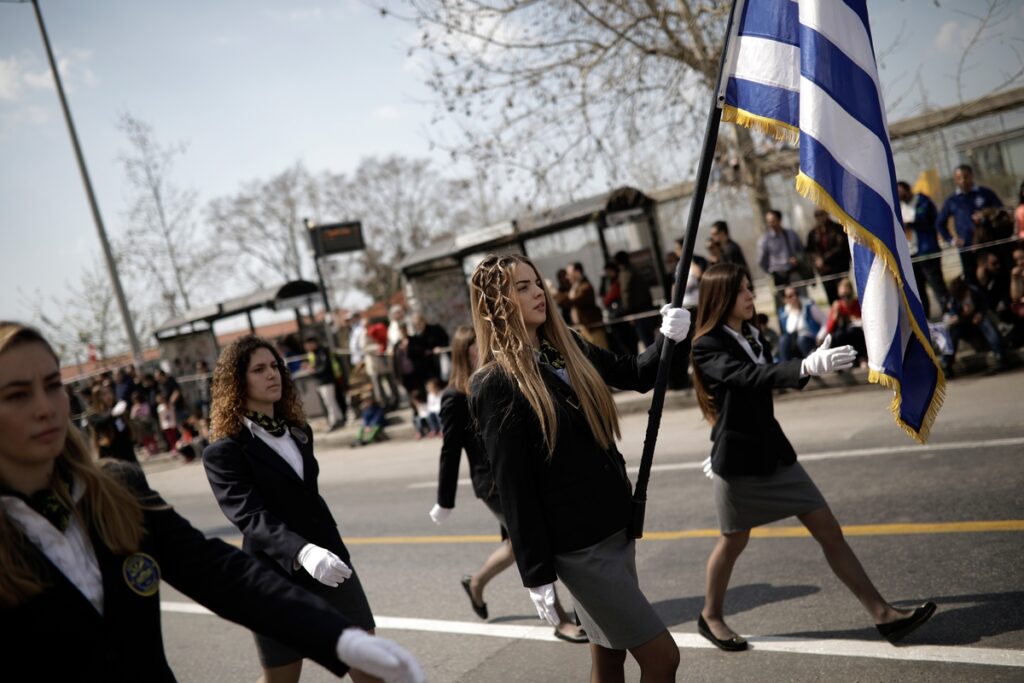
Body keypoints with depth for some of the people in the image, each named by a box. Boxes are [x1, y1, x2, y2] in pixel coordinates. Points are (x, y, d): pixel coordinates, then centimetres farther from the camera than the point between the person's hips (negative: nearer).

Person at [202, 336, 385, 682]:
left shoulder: (298, 431, 9)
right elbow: (250, 516, -26)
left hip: (329, 560, 6)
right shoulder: (224, 451, -13)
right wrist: (301, 551, -43)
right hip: (276, 577, -5)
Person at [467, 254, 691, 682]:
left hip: (616, 527, 7)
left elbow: (635, 374, 17)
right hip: (578, 547, -7)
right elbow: (512, 486, -16)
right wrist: (536, 573, -15)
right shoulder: (495, 383, -15)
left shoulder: (567, 348, 7)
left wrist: (668, 340, -3)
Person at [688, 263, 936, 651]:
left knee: (829, 531, 2)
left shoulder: (753, 336, 6)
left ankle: (882, 614, 6)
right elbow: (749, 378, -34)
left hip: (773, 450, 6)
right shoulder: (706, 347, -16)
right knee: (734, 541, 10)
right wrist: (807, 367, -47)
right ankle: (711, 617, 32)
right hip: (737, 461, -6)